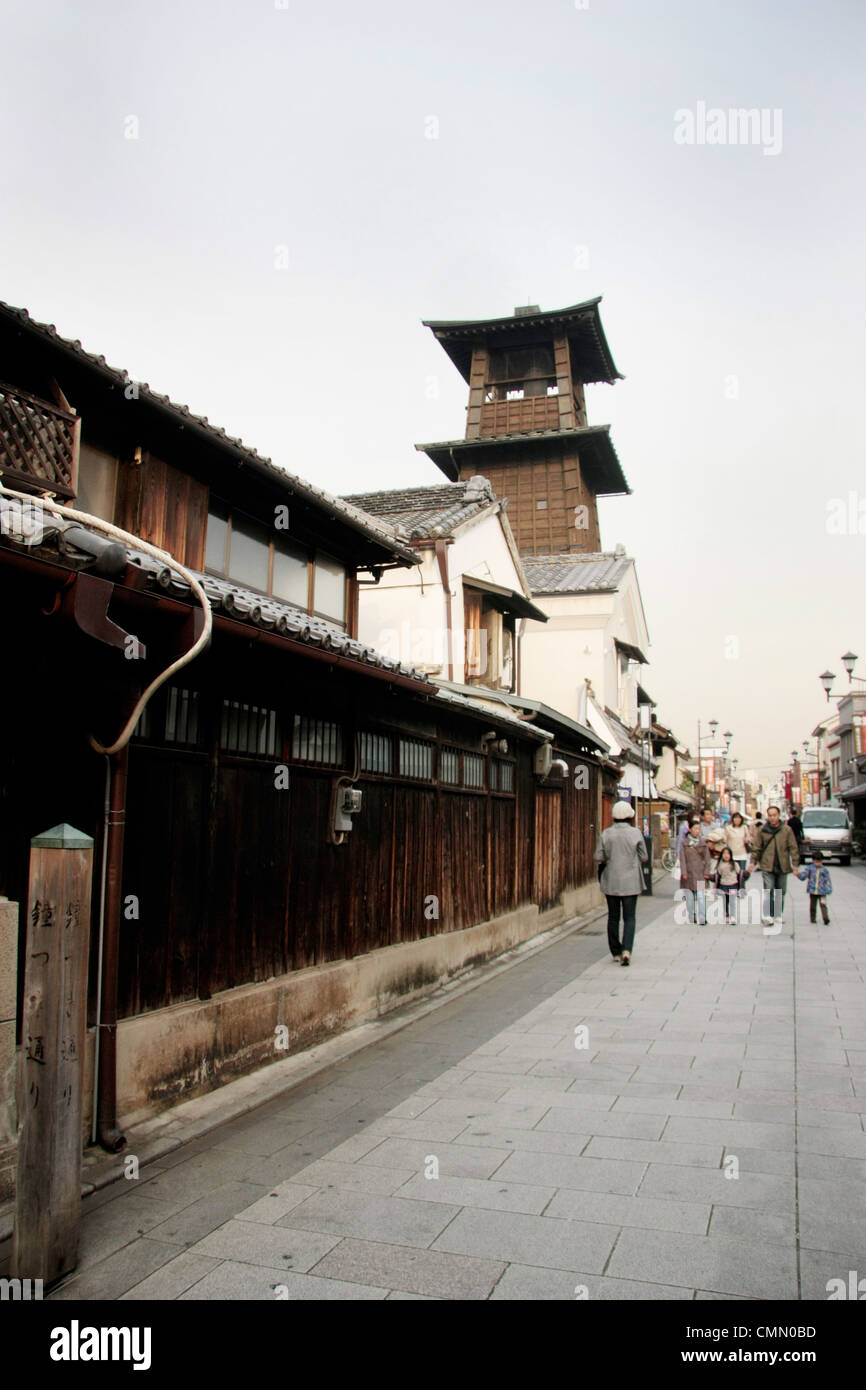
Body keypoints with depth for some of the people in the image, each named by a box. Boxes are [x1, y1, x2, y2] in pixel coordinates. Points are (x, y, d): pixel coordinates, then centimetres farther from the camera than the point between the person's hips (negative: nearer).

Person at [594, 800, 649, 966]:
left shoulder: (606, 834, -5)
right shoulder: (635, 833, -9)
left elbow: (598, 858, -5)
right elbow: (643, 858, -5)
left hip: (611, 882, 2)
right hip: (630, 882, -2)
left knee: (613, 918, 12)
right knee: (629, 918, 3)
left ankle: (616, 952, 17)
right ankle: (626, 950, -14)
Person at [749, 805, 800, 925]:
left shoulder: (787, 830, 0)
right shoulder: (762, 831, 2)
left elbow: (793, 848, 2)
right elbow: (756, 847, 8)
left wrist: (795, 864, -2)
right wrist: (753, 861, 1)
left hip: (782, 866, 1)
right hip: (767, 866, -1)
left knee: (780, 892, 13)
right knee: (768, 891, -13)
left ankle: (778, 915, 26)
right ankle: (767, 915, -15)